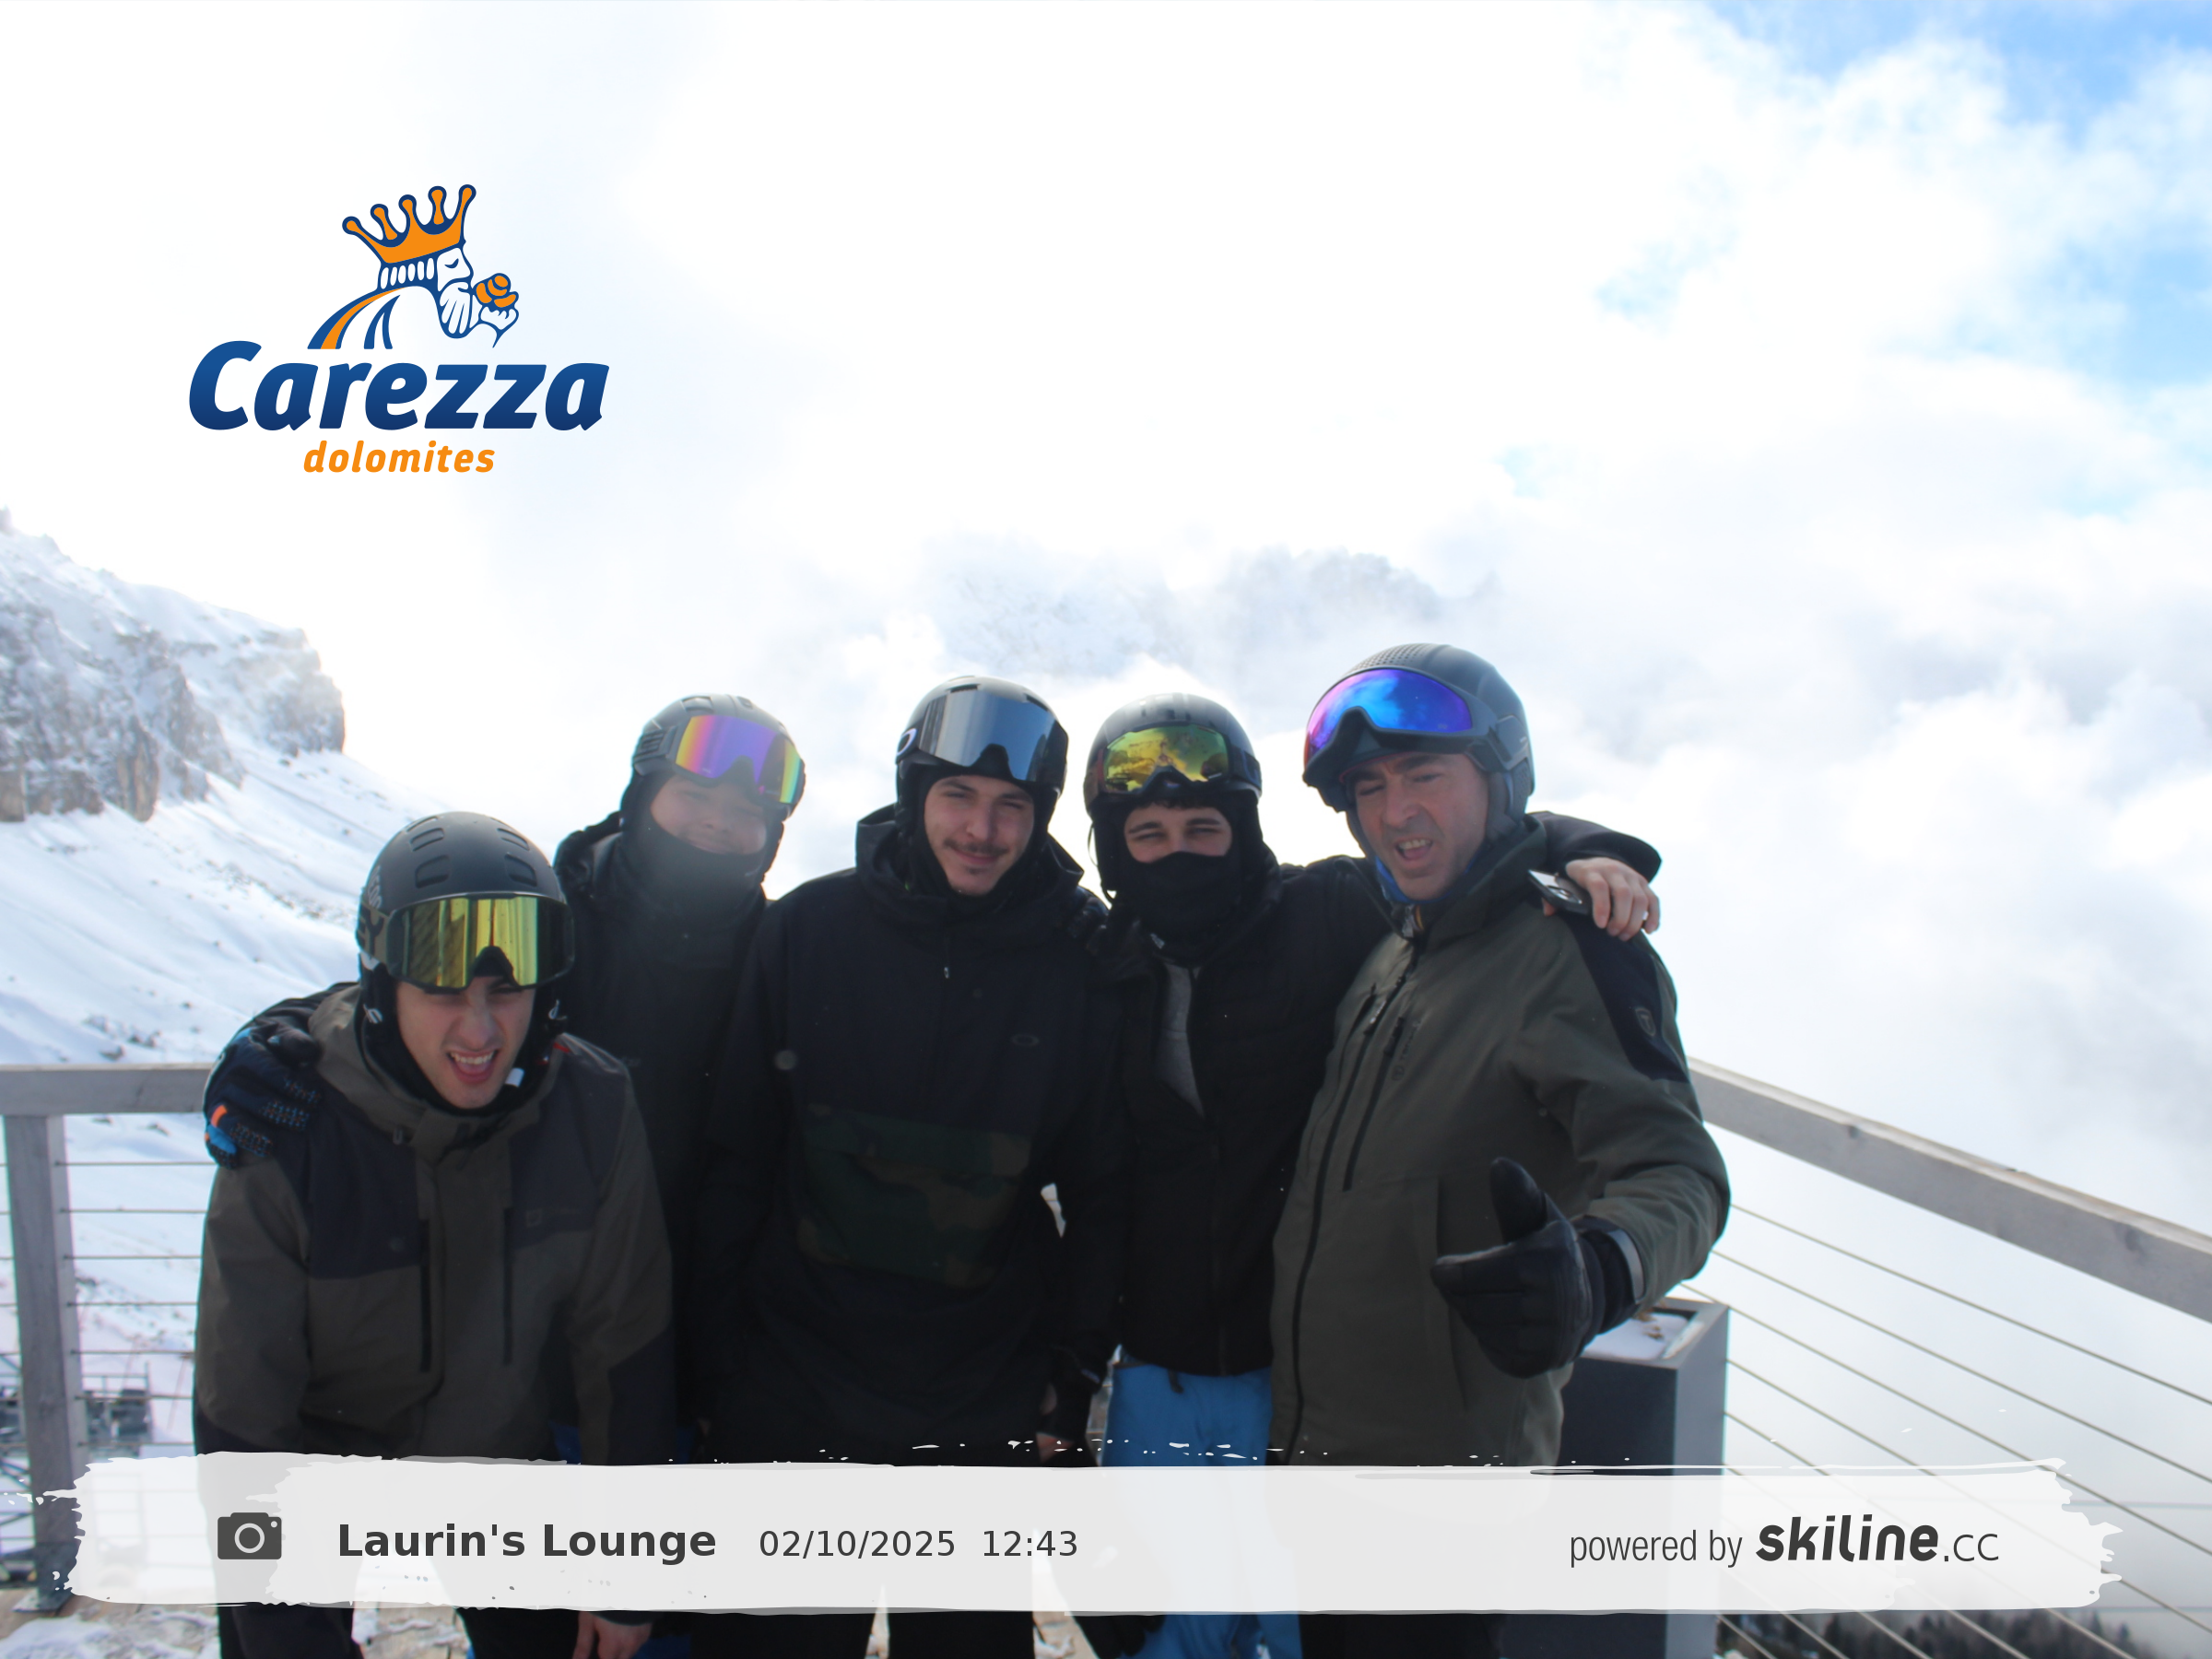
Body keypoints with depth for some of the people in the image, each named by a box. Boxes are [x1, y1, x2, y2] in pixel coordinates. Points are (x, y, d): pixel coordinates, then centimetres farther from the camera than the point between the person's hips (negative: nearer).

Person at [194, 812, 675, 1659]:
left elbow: (625, 1350, -11)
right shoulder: (282, 1138, -28)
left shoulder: (591, 1109, -23)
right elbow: (240, 1418, -19)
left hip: (502, 1461, 2)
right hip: (315, 1480, -1)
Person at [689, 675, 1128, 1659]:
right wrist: (720, 1351, -1)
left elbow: (1101, 1197, 1)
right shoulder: (806, 930, -5)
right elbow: (735, 1158, 0)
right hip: (793, 1397, 0)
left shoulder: (1080, 969, -6)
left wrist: (1073, 1375, 1)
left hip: (987, 1414, 0)